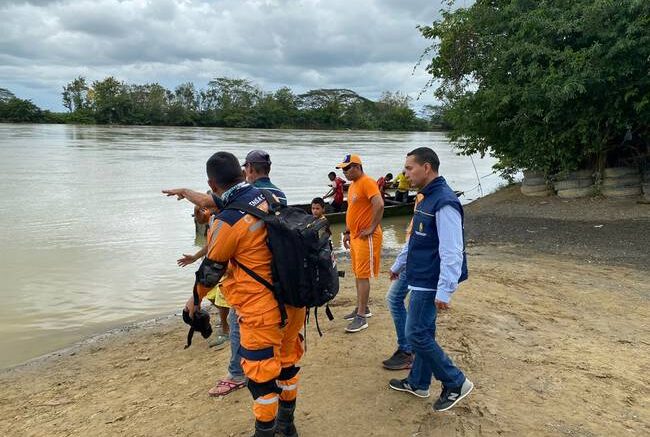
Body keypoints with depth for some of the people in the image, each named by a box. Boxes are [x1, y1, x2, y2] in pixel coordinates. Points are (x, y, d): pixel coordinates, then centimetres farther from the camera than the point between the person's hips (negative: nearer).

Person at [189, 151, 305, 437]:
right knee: (287, 362, 23)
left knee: (261, 375, 10)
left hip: (262, 311, -8)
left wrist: (195, 300, 14)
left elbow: (212, 269, -5)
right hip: (292, 301, 8)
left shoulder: (227, 222, -20)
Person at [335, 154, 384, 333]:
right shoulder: (353, 185, 16)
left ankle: (361, 317, -2)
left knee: (363, 276, -7)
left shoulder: (367, 182, -15)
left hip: (366, 238, -10)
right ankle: (362, 308, 28)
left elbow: (379, 205, -27)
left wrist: (372, 228, -21)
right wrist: (347, 232, 19)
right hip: (355, 237, 10)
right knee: (358, 274, 16)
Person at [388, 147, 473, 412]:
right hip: (420, 278, 9)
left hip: (430, 283, -9)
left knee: (417, 335, -3)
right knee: (423, 332, 17)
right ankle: (418, 383, 31)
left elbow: (452, 252, -25)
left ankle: (456, 383, 11)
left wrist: (444, 291, -26)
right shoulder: (426, 197, 9)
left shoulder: (444, 202, -22)